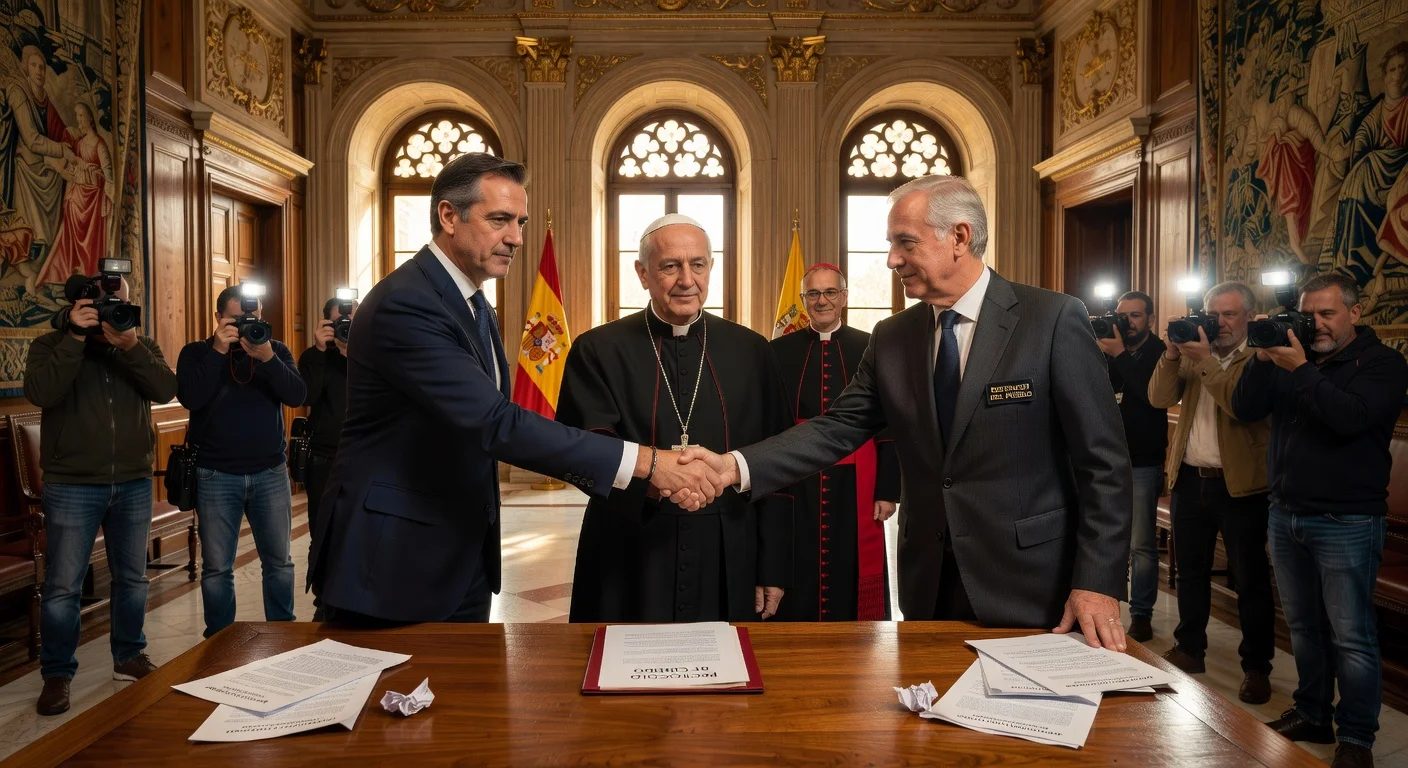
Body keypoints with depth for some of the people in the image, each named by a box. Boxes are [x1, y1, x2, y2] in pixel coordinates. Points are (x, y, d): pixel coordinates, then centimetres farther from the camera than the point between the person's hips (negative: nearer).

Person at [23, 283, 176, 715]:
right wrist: (76, 337, -22)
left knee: (132, 578, 13)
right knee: (63, 587, 1)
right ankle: (57, 675, 15)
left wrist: (131, 346, -26)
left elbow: (165, 389, -13)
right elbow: (40, 393, -19)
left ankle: (129, 657, 29)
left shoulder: (143, 348, 5)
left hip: (134, 484, 3)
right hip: (72, 486, -2)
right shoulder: (51, 346, 0)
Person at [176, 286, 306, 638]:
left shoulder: (276, 350, 5)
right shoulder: (196, 352, 3)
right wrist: (218, 351, -18)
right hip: (216, 475, -1)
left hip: (271, 472, 1)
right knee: (217, 567, 4)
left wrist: (267, 358, -23)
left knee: (279, 561, 6)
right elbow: (190, 398, -15)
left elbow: (297, 396, -10)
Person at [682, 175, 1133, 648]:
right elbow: (839, 428, -1)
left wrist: (1098, 583, -12)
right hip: (929, 588, 4)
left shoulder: (1055, 320, -10)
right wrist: (737, 466, -14)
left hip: (1032, 588, -4)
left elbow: (1103, 461, -9)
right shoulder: (892, 338, 4)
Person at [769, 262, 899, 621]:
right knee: (799, 581, 8)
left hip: (855, 487, 0)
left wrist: (888, 490, -2)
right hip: (796, 487, 1)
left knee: (854, 575, 7)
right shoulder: (779, 350, 4)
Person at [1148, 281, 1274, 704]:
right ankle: (1189, 649, 30)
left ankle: (1257, 667, 18)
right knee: (1190, 571, 16)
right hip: (1189, 479, 5)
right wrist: (1172, 353, -13)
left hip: (1240, 484, -5)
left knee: (1250, 579, 6)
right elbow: (1159, 398, -3)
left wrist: (1207, 360, -24)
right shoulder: (1192, 354, 9)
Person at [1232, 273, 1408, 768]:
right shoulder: (1290, 356, 10)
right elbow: (1244, 409, -1)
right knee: (1303, 626, 14)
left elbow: (1351, 417, -22)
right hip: (1286, 515, 5)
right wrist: (1265, 358, -13)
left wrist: (1300, 369, -25)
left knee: (1351, 636, 0)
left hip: (1346, 522, -5)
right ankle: (1312, 715, 26)